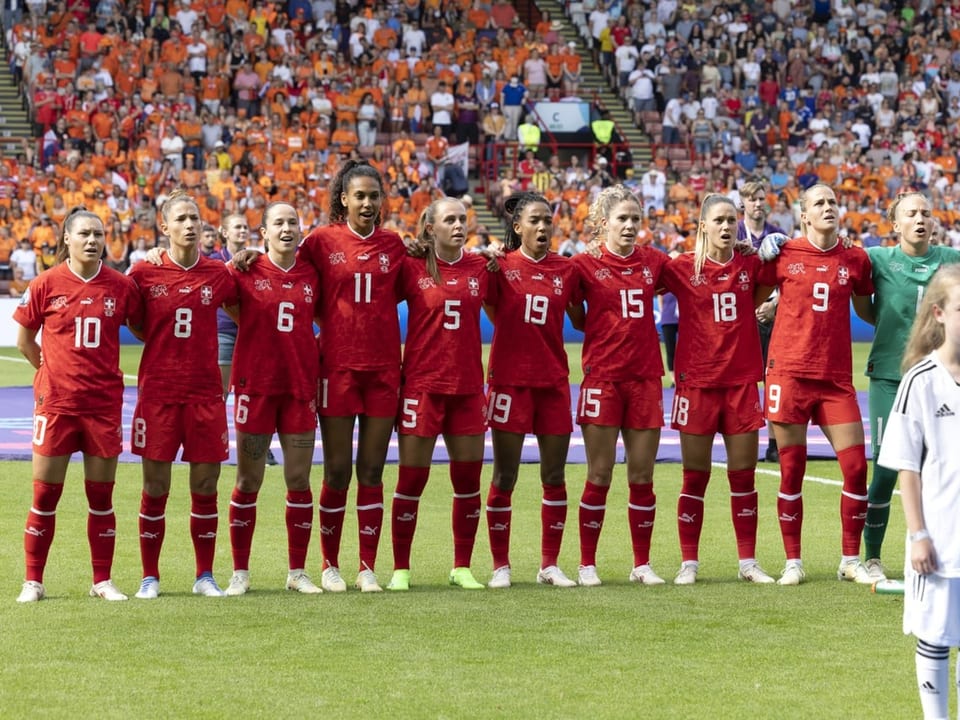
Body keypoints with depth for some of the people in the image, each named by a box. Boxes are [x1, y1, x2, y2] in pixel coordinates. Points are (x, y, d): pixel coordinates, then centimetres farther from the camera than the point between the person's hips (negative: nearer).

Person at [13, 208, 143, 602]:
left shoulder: (121, 286, 0)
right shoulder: (47, 284, -3)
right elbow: (24, 340, 7)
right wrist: (53, 370, 9)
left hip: (104, 402, 1)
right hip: (56, 401, -1)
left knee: (101, 495, 6)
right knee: (45, 494, 1)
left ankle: (103, 581, 15)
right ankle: (33, 581, 9)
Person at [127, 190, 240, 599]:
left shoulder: (218, 274, 4)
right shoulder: (145, 273, -1)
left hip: (205, 392, 1)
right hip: (158, 391, -1)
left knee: (206, 485, 3)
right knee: (155, 487, 1)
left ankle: (205, 575, 14)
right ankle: (150, 577, 10)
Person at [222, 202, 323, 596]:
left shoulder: (311, 275, 6)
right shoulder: (245, 272, -2)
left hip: (300, 386, 2)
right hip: (256, 383, -2)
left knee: (299, 481, 4)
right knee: (248, 482, 2)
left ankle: (297, 571, 13)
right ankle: (240, 572, 10)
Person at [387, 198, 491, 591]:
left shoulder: (480, 267, 6)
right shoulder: (411, 267, -3)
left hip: (467, 385, 3)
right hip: (422, 383, -3)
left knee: (469, 479, 5)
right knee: (412, 478, -1)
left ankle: (462, 567, 17)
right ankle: (400, 569, 8)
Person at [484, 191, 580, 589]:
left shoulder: (565, 270, 7)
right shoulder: (502, 265, -1)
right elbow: (489, 307, -3)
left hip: (553, 380, 3)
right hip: (510, 379, -3)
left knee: (554, 476, 5)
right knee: (504, 476, 1)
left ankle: (549, 564, 14)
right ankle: (500, 566, 8)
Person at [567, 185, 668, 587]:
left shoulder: (653, 262, 8)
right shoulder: (585, 265, -1)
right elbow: (577, 320, 7)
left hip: (645, 377, 3)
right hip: (603, 377, -3)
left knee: (642, 475, 4)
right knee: (600, 475, -3)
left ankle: (642, 564, 13)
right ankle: (587, 564, 6)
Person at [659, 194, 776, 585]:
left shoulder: (750, 265, 4)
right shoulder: (682, 267, -2)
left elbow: (759, 299, 19)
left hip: (742, 379, 2)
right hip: (697, 380, -2)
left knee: (744, 475, 5)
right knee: (695, 477, 2)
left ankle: (748, 562, 12)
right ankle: (689, 562, 10)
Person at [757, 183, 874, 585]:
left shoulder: (855, 260, 7)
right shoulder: (783, 254, 2)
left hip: (836, 378, 2)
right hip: (789, 372, -2)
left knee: (856, 467, -4)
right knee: (791, 471, 1)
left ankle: (851, 562, 9)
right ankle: (793, 563, 11)